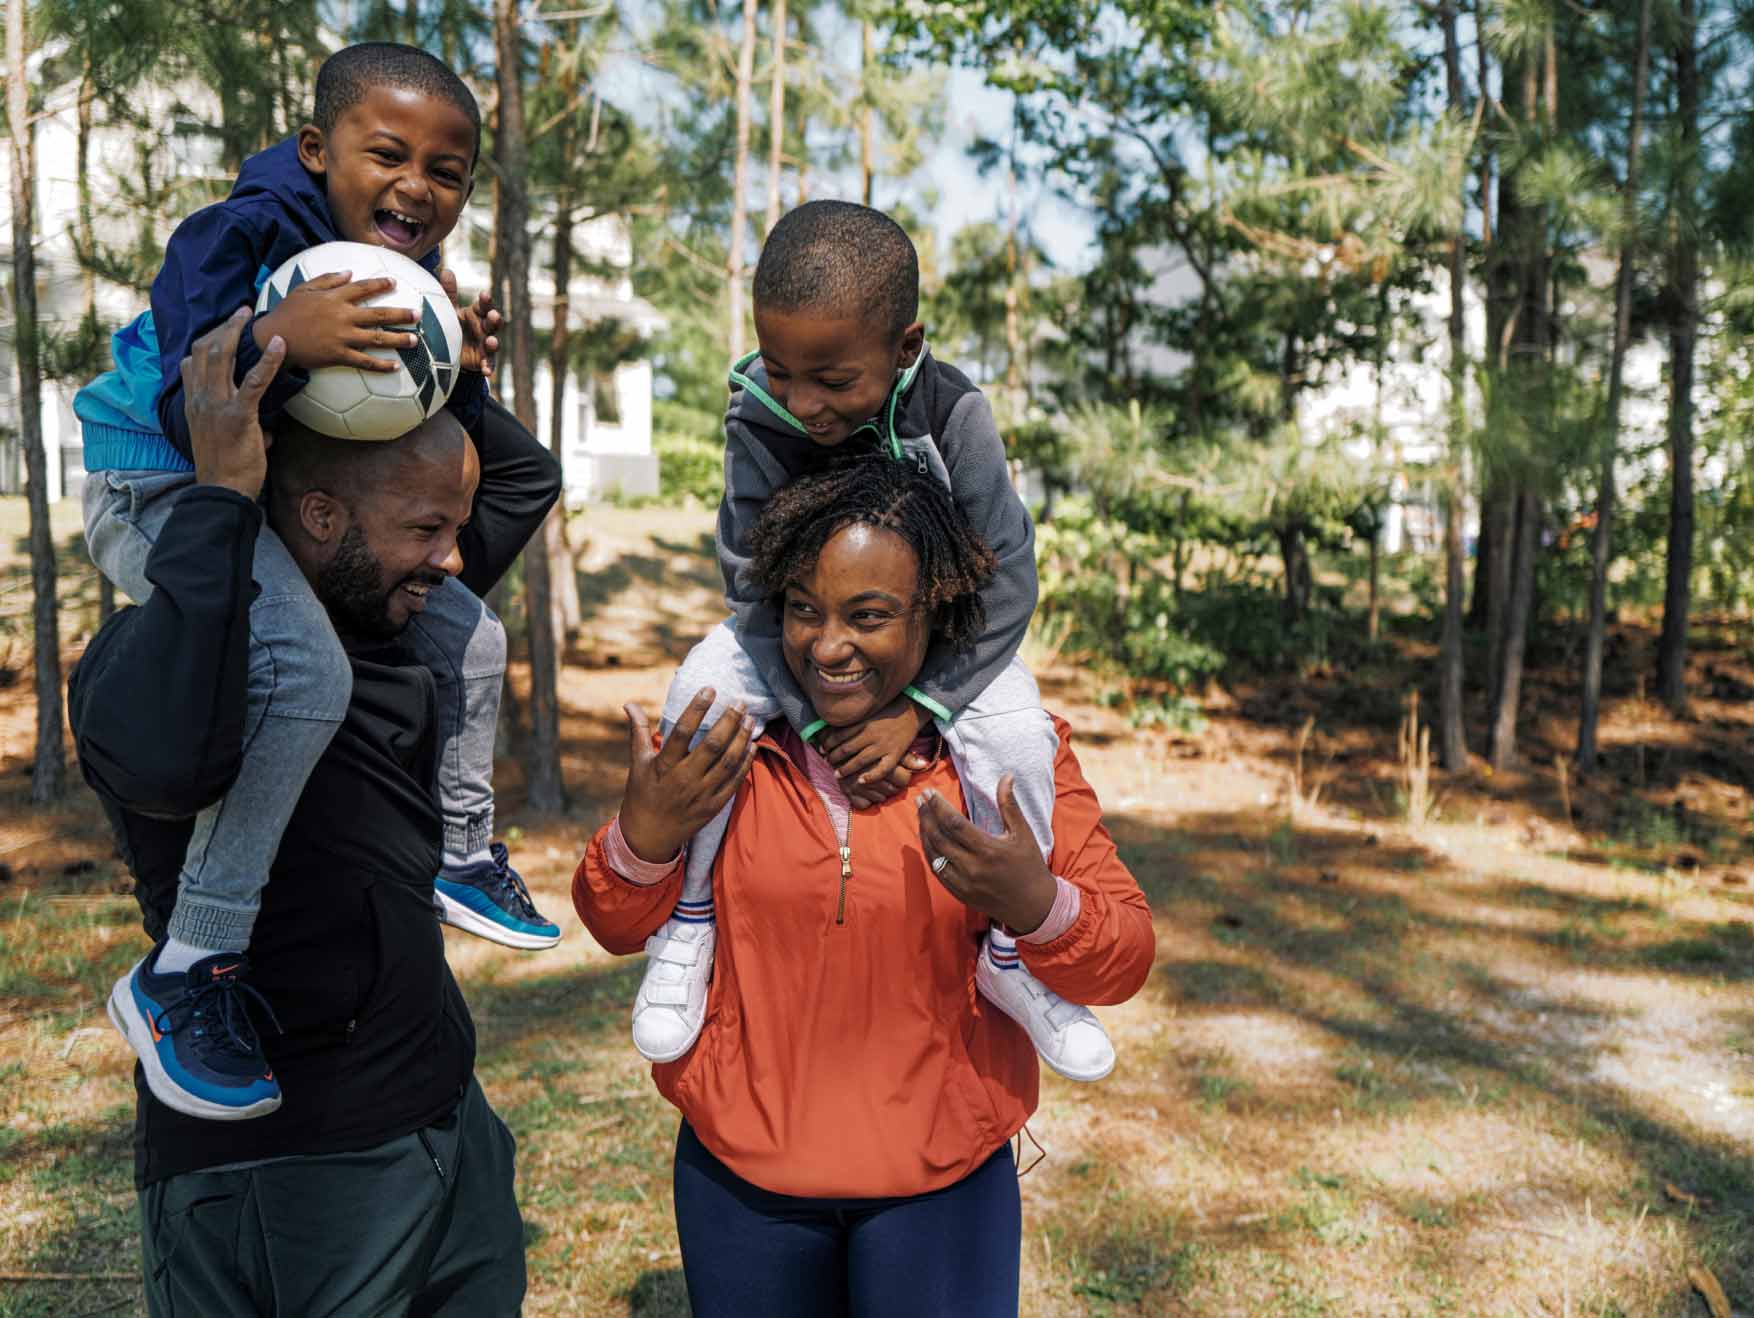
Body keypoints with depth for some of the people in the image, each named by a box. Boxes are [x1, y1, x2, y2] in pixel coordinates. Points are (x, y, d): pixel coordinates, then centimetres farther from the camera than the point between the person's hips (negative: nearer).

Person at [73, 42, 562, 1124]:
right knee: (308, 671, -34)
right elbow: (192, 421, -29)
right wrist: (280, 342, -46)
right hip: (156, 491, -8)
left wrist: (463, 379, -14)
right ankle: (186, 972, -25)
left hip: (291, 509, 8)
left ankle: (465, 854, 34)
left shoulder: (415, 279, 2)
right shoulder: (243, 235, -20)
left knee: (469, 631, 13)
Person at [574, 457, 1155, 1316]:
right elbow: (617, 929, 2)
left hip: (944, 1182, -1)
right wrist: (643, 837, -20)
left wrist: (1036, 906, -30)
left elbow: (1124, 962, -9)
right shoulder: (719, 729, -6)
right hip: (738, 1170, 2)